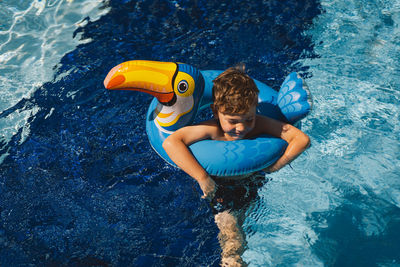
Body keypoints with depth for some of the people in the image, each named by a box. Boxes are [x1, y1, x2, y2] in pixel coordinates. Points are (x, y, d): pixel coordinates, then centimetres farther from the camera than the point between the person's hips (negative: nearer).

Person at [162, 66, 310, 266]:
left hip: (253, 181, 3)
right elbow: (170, 143, -42)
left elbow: (302, 140, -26)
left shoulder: (260, 124, -23)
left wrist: (274, 168, -28)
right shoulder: (212, 130, -30)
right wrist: (203, 178, -41)